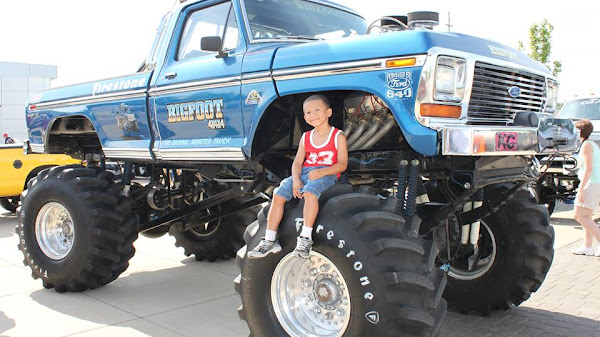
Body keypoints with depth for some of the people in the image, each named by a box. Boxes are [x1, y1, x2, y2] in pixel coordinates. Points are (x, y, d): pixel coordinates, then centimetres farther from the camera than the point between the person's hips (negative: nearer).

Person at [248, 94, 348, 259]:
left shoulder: (338, 136, 1)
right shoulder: (305, 137, 16)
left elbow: (342, 164, -6)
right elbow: (297, 162, 10)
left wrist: (322, 172, -22)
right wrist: (296, 179, -11)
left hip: (327, 173, -5)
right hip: (305, 172, 5)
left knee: (310, 191, -37)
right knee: (278, 194, -15)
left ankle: (305, 237, -35)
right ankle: (270, 240, -11)